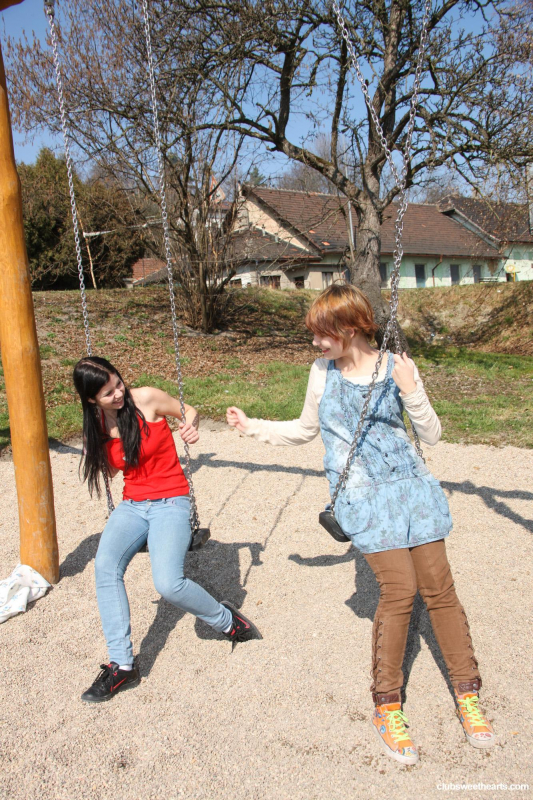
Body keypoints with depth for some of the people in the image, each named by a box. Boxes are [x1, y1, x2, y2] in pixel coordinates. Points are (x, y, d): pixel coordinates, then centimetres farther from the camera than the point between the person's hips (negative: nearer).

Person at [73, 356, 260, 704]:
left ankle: (226, 619, 7)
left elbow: (188, 411, 5)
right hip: (132, 504, 5)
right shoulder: (99, 425, 4)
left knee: (168, 584, -23)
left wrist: (190, 426, -17)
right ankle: (122, 665, -11)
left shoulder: (146, 399, -10)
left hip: (170, 501, -5)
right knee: (106, 566, -22)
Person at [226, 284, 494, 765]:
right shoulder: (323, 372, 5)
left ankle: (467, 693, 21)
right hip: (362, 495, -1)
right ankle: (387, 706, 7)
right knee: (399, 589, -12)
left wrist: (411, 391, -15)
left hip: (411, 484, 1)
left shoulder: (396, 368, 0)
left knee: (438, 586, 1)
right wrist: (253, 427, 13)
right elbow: (305, 430, 19)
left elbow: (432, 435, 0)